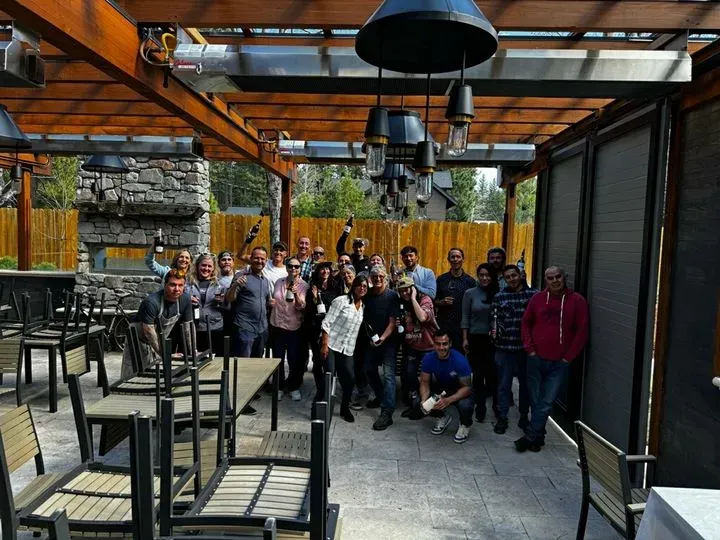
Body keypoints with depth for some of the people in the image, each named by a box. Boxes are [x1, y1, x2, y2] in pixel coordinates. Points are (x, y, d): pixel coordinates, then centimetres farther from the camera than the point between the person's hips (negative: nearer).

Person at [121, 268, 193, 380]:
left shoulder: (185, 300, -11)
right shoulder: (151, 302, -29)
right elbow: (149, 331, -27)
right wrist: (164, 354, -26)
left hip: (160, 343, 5)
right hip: (139, 342, -5)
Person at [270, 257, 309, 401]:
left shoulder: (303, 286, -7)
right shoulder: (279, 282, 4)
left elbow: (301, 307, -20)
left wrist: (296, 294, -34)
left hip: (294, 327, -3)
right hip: (277, 325, 3)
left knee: (294, 360, 3)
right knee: (278, 358, 11)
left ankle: (294, 387, 20)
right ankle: (279, 387, 25)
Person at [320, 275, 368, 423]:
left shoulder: (363, 306, 10)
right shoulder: (341, 300, -8)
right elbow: (327, 323, -12)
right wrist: (324, 344, -17)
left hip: (347, 349, 5)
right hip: (331, 345, -5)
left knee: (349, 380, 1)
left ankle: (345, 409, 23)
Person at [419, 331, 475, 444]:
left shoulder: (460, 360, -28)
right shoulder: (428, 358, -17)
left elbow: (466, 387, -26)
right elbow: (425, 382, -11)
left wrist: (448, 400, -42)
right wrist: (424, 400, -32)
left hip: (460, 392, -3)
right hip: (441, 390, 4)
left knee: (465, 405, -36)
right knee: (421, 403, -21)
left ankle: (465, 425, 1)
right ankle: (443, 417, 12)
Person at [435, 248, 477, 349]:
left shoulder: (470, 281, 2)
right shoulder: (441, 279, 6)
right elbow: (434, 301, 11)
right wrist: (442, 302, -10)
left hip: (461, 327, -1)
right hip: (442, 325, 1)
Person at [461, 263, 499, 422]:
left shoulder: (497, 294, 1)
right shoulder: (470, 293, -1)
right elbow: (465, 317, -1)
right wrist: (465, 339, -4)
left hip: (493, 339, 1)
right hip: (475, 338, -1)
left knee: (493, 373, 2)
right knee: (478, 374, 6)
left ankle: (497, 405, 21)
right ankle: (480, 407, 17)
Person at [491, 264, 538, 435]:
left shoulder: (533, 294, -1)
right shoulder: (499, 296, 5)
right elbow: (494, 318, 8)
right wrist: (494, 329, -11)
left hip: (526, 347, -1)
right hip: (504, 347, 1)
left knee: (526, 383, 13)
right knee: (503, 384, 7)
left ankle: (524, 416, 30)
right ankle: (502, 418, 19)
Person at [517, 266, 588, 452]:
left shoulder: (577, 300, -3)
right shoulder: (537, 298, 4)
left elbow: (581, 331, -3)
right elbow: (526, 323, 10)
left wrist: (568, 357, -5)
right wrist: (530, 349, 1)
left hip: (559, 363, -2)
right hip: (536, 359, 2)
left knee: (546, 403, -3)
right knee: (535, 401, 9)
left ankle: (529, 437, 7)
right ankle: (538, 437, 23)